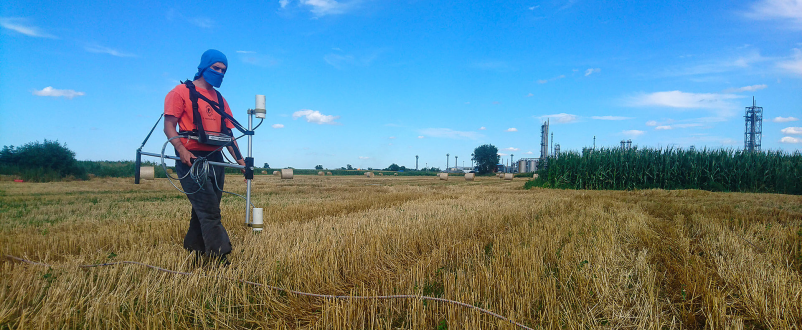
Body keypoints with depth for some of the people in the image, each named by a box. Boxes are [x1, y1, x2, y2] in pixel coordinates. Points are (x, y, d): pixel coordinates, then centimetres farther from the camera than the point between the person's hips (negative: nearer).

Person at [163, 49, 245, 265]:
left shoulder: (220, 99, 20)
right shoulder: (182, 92, 1)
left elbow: (227, 134, 18)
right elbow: (169, 127, -6)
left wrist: (239, 160, 6)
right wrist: (181, 149, -24)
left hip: (215, 161, 7)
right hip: (192, 160, -7)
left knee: (204, 213, 9)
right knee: (210, 212, -12)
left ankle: (192, 254, 19)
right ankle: (221, 259, -12)